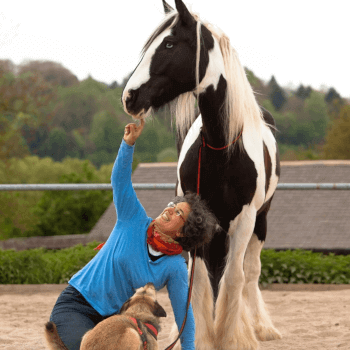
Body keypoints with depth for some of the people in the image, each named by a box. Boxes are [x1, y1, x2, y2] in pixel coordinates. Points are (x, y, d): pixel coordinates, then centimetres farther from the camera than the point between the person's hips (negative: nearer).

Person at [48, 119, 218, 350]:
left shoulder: (175, 268, -8)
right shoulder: (135, 221, -7)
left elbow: (184, 313, -4)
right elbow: (120, 179, -15)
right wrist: (129, 143, -29)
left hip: (114, 319, 3)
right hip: (75, 306, -3)